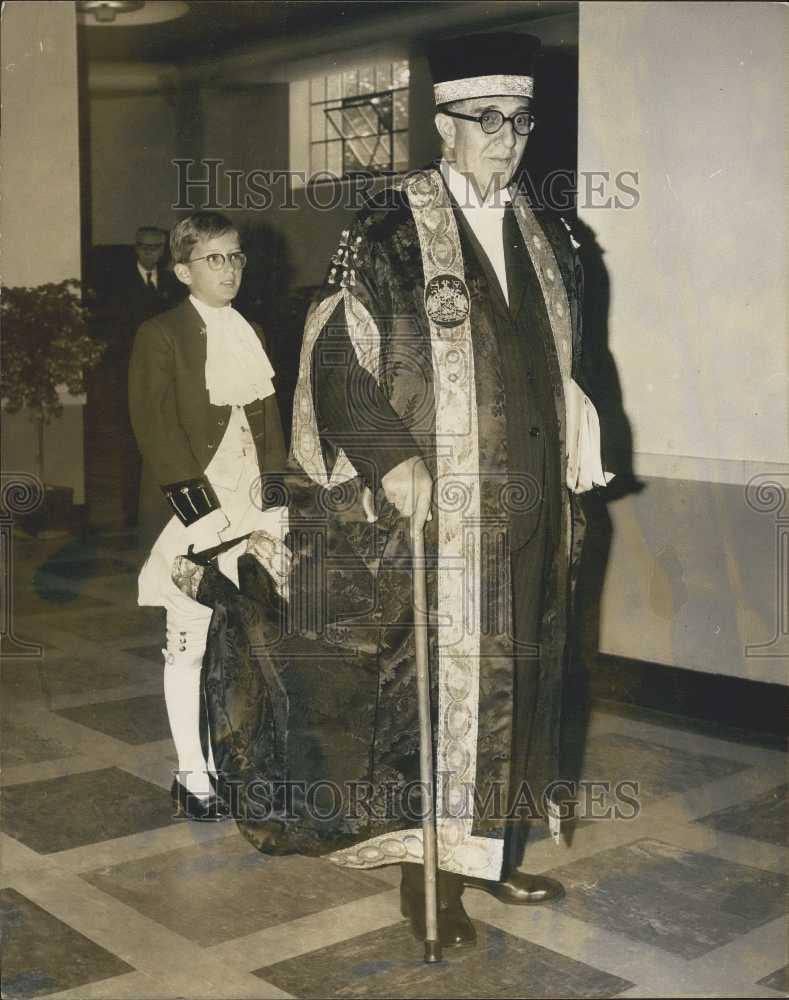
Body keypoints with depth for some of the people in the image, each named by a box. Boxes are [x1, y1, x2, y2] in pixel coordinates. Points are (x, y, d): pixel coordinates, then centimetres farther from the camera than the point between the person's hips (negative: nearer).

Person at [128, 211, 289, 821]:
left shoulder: (253, 335, 15)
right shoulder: (161, 336, -3)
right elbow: (159, 433, -10)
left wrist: (274, 506, 5)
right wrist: (208, 513, -15)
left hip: (250, 509, 5)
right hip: (194, 513, -5)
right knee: (188, 645, 1)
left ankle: (226, 760, 17)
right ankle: (192, 775, 11)